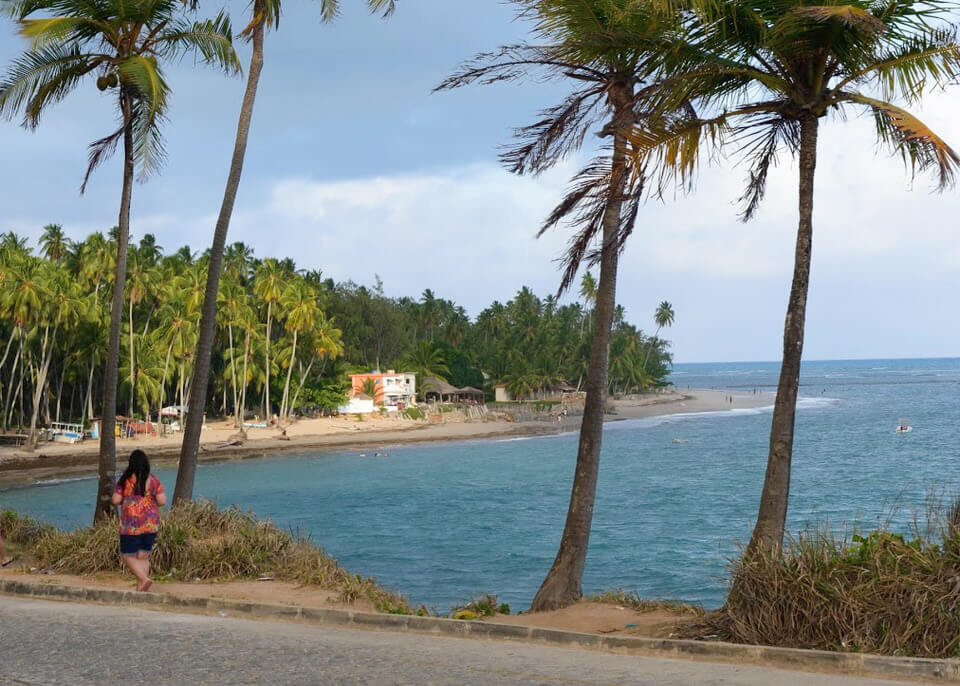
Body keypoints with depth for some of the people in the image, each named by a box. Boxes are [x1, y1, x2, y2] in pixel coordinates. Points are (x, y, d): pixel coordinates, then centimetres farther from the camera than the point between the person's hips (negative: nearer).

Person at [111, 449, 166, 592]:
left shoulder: (125, 481, -7)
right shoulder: (154, 480, -2)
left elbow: (116, 501, -7)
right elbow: (162, 501, -5)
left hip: (131, 525, -3)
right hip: (151, 524, 3)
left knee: (129, 557, 6)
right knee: (143, 557, 13)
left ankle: (144, 579, -16)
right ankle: (140, 589, 10)